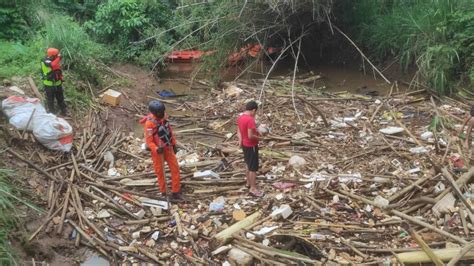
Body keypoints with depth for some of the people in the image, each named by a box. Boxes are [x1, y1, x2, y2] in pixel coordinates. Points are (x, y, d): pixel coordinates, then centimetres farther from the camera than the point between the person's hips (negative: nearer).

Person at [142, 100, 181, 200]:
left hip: (168, 148, 6)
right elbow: (149, 141, -21)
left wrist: (174, 144, 11)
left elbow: (170, 130, 9)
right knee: (160, 171, 9)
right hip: (157, 150, -6)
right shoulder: (150, 123, -24)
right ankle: (163, 192, 25)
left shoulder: (163, 117, -3)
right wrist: (157, 149, -36)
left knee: (175, 168, 6)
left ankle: (176, 191, 16)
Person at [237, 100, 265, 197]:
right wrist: (257, 137, -10)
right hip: (251, 146, -9)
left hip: (244, 145, 9)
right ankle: (253, 189, 8)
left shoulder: (240, 118, 3)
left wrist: (240, 139, -5)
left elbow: (239, 132, 6)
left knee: (249, 165, 24)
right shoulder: (250, 120, -26)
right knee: (253, 168, 1)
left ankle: (249, 182, 38)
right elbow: (250, 136, -27)